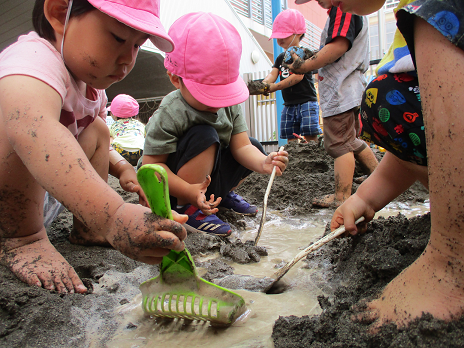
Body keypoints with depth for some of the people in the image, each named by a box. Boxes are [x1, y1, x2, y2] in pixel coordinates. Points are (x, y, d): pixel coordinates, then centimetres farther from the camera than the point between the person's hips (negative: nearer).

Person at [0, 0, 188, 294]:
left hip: (26, 194, 8)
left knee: (96, 130, 1)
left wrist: (122, 167, -9)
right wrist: (111, 215, -66)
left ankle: (85, 229, 0)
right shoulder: (34, 59, -31)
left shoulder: (92, 85, -1)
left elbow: (98, 147, 12)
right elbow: (34, 131, -54)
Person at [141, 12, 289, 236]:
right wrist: (189, 192, -36)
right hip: (173, 192, -7)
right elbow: (152, 165, -25)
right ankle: (185, 210, -19)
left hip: (208, 182, 7)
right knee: (204, 136, -32)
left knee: (255, 146, 1)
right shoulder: (169, 114, -27)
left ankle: (223, 194, 18)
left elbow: (241, 146, -11)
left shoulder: (230, 106, -7)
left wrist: (262, 163, -33)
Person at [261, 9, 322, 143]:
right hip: (289, 105, 6)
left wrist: (275, 86, -22)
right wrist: (263, 84, -20)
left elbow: (298, 76, -16)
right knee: (291, 140, 4)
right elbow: (273, 74, 4)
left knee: (310, 137, -12)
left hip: (306, 101, -6)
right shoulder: (281, 57, 18)